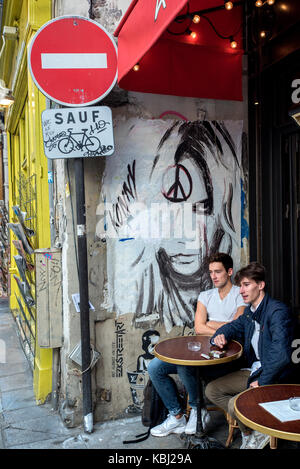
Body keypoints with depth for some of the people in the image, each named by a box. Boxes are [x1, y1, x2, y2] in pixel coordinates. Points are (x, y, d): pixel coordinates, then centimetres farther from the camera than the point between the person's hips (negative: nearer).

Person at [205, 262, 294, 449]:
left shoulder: (278, 311, -20)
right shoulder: (250, 311, 8)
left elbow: (281, 355, -30)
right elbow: (235, 326, 27)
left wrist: (262, 382, -22)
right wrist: (221, 335, 4)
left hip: (272, 377, -9)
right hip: (252, 370, 9)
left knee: (235, 404, -26)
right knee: (211, 390, 2)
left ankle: (256, 433, 5)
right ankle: (248, 431, 5)